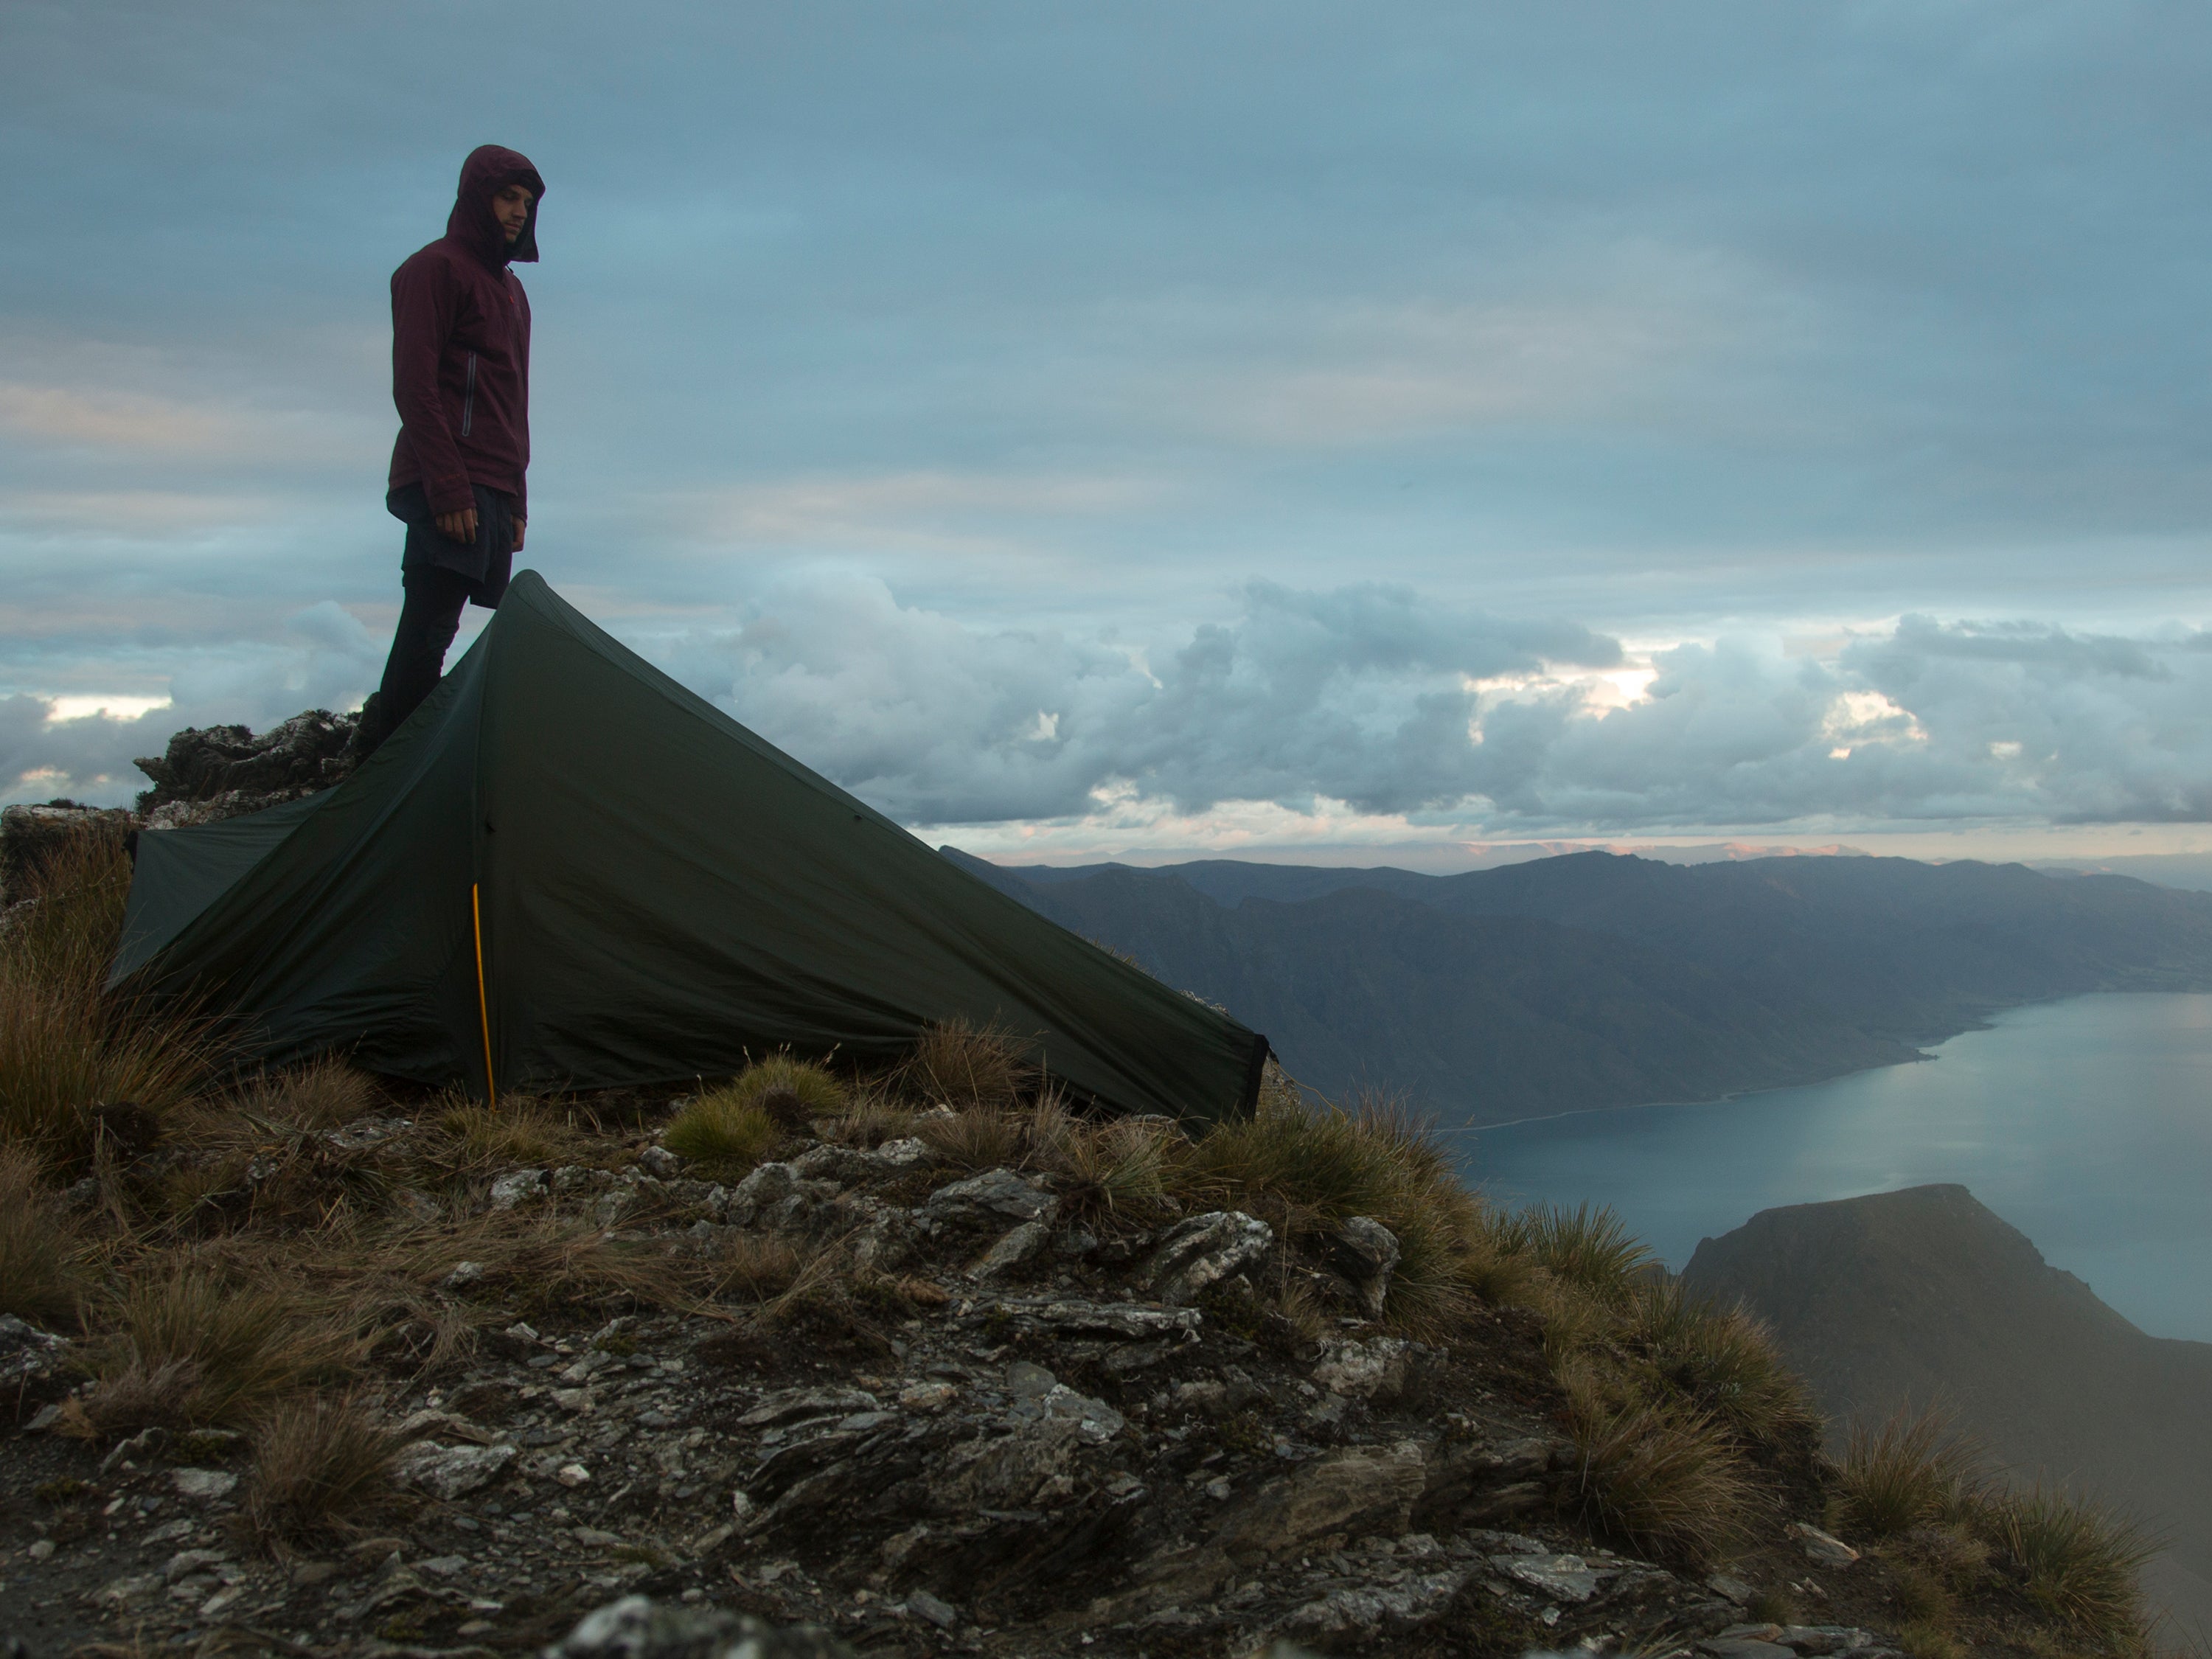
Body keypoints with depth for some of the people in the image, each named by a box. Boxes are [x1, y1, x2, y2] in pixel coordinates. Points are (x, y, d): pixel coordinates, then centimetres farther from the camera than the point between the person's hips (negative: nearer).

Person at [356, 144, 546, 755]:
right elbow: (413, 386, -11)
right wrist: (448, 487, -19)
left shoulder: (510, 289, 25)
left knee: (429, 633, 3)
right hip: (447, 489, -8)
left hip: (492, 492, 8)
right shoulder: (436, 269, -2)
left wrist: (515, 501, 19)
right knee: (429, 628, -14)